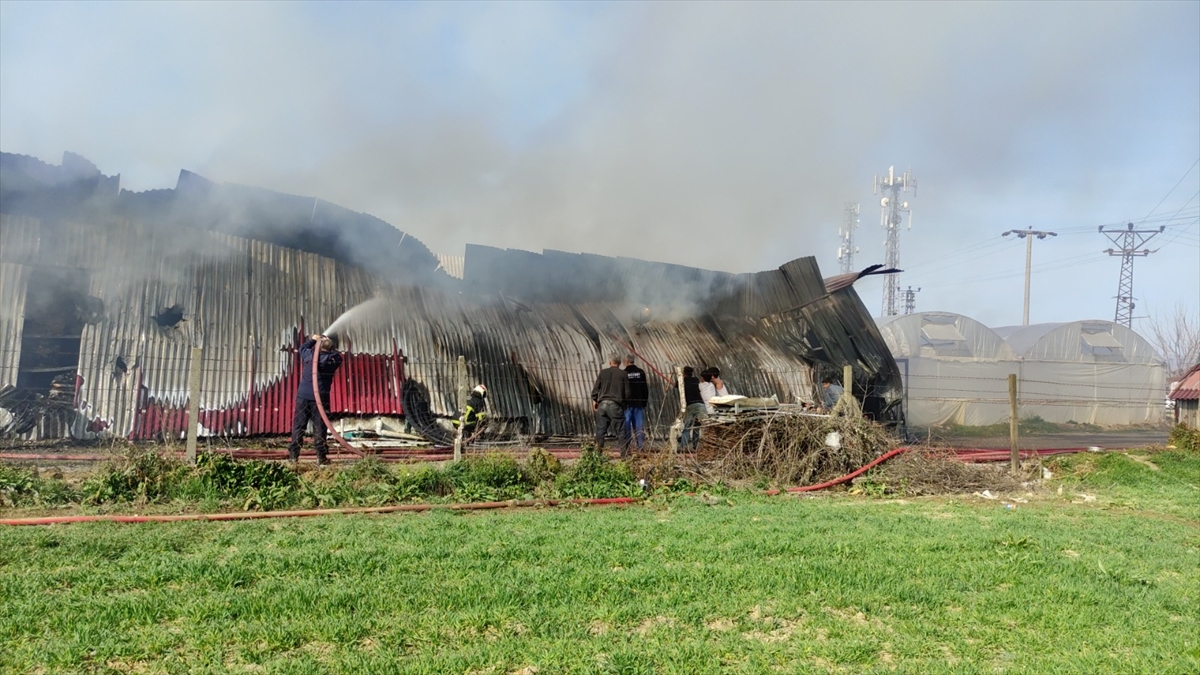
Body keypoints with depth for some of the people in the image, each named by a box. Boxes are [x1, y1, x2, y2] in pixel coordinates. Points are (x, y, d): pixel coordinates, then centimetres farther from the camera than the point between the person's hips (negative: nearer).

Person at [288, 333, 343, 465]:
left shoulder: (308, 355, 0)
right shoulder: (333, 360, -4)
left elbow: (303, 347, 22)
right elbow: (338, 355, 19)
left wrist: (313, 340, 35)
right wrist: (330, 347, 23)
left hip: (303, 396, 2)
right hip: (321, 398, -1)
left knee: (298, 426, 7)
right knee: (319, 428, 0)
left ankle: (293, 454, 6)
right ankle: (321, 457, 0)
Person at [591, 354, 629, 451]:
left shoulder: (603, 372, 5)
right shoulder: (623, 374, 0)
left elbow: (595, 388, 6)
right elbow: (627, 391, -1)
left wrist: (594, 400, 19)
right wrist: (625, 401, 16)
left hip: (603, 403, 2)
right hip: (616, 405, -2)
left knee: (600, 429, 8)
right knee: (620, 430, 2)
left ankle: (598, 449, 8)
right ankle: (624, 451, 2)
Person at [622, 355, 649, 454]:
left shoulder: (623, 373, -6)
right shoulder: (641, 372, 5)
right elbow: (645, 389, 7)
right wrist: (644, 402, 14)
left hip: (627, 404, -3)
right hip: (639, 404, 3)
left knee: (626, 427, 0)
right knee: (639, 426, 5)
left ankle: (626, 450, -2)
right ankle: (641, 448, 3)